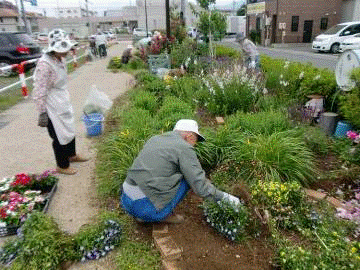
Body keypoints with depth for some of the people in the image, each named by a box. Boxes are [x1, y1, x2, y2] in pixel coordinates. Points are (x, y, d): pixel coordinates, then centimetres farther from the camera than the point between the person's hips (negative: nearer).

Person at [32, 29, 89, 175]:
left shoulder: (60, 59, 2)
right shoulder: (45, 64, -25)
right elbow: (40, 91, -22)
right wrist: (42, 113, -20)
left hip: (63, 103, 9)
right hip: (53, 107, -9)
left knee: (69, 130, 23)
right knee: (60, 136, 5)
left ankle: (71, 155, 46)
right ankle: (62, 166, 26)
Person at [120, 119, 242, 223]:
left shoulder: (154, 139, 15)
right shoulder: (184, 148, -7)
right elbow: (201, 187, -9)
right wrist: (225, 197, 7)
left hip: (125, 200, 7)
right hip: (146, 207, -7)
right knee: (188, 177, 5)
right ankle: (163, 215, 7)